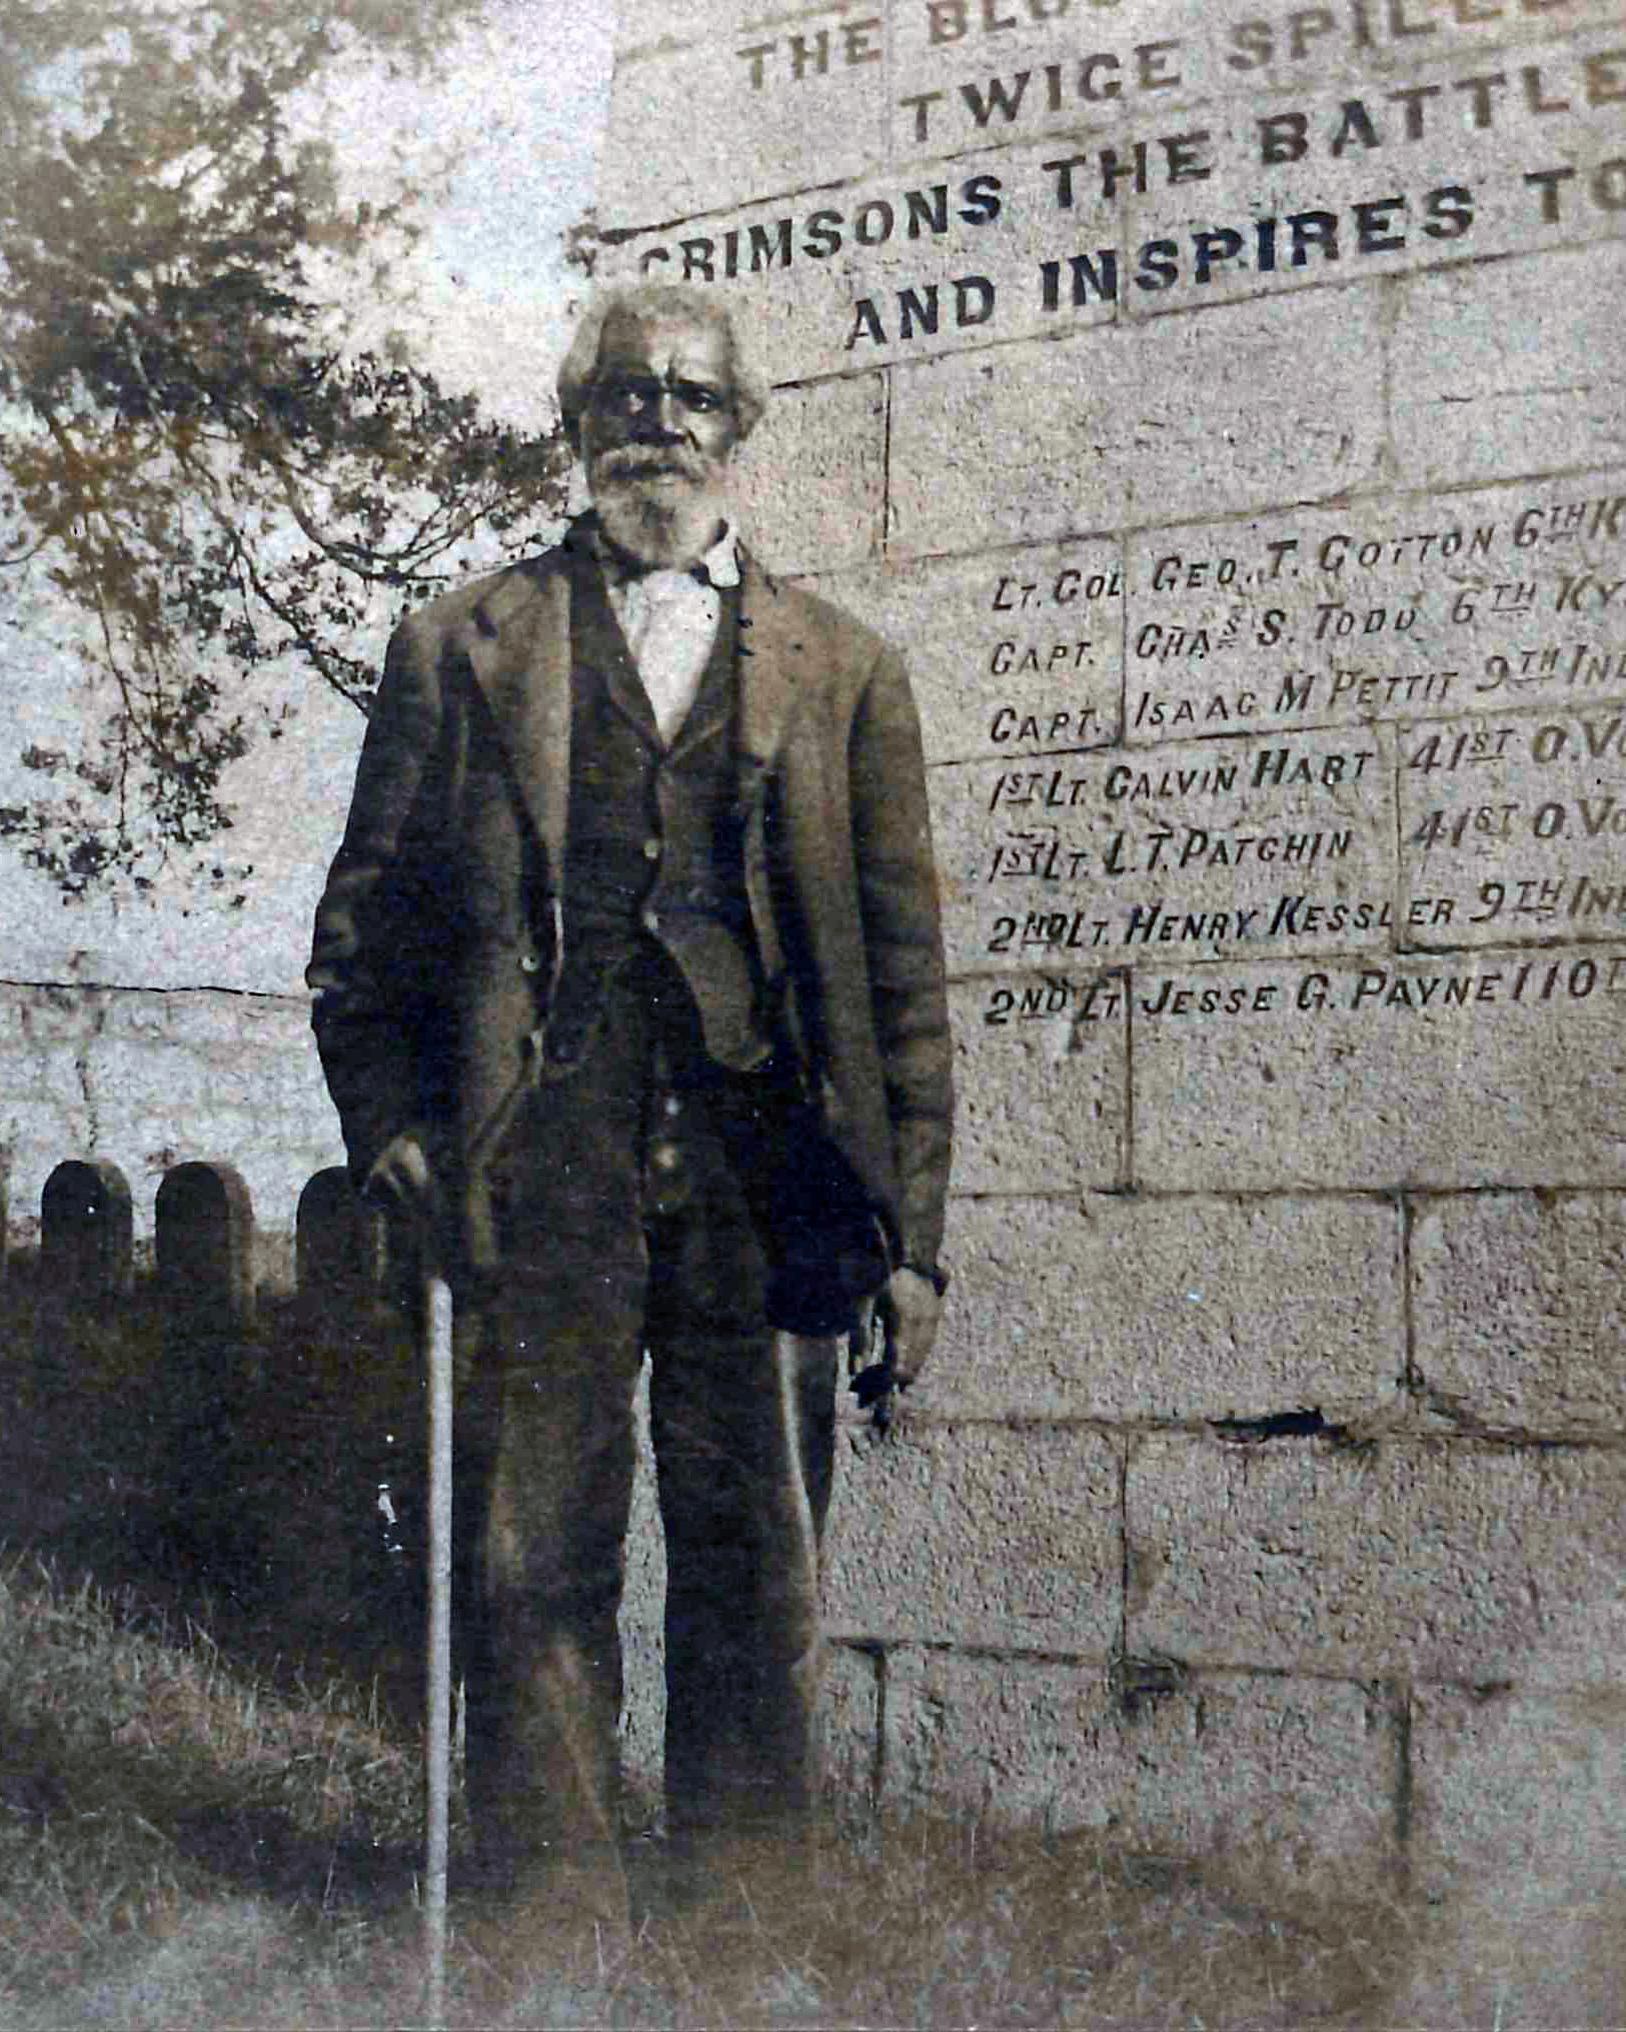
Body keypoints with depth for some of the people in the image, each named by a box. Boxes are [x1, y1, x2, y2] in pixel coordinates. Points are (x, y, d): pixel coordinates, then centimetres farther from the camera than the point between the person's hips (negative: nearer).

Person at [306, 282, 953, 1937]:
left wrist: (910, 1230, 6)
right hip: (540, 1178, -1)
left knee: (759, 1593, 4)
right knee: (533, 1576, -1)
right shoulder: (465, 646, 13)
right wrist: (391, 1125, -1)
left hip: (763, 1182, 1)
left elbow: (903, 975, 12)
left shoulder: (843, 671, 15)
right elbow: (366, 923, 13)